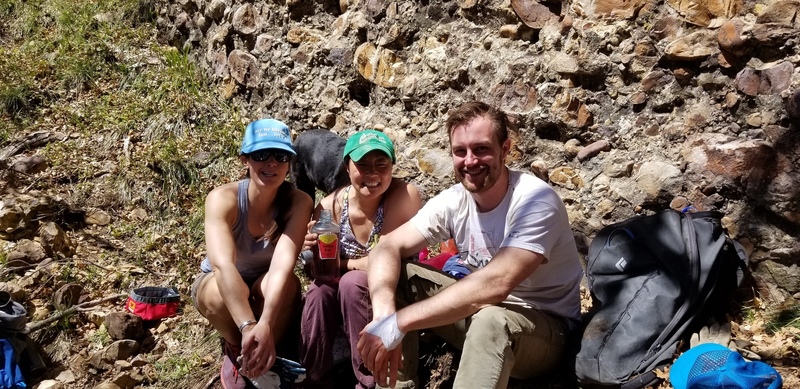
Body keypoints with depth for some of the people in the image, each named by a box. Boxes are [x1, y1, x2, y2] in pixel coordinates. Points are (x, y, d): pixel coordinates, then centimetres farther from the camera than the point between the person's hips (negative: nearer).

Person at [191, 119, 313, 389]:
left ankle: (260, 364, -11)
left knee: (289, 284, -34)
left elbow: (282, 266, -37)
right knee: (222, 294, -36)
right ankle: (234, 349, -2)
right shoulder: (223, 199, -29)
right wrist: (249, 327, -57)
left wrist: (265, 326, -53)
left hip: (267, 292, 1)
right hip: (216, 285, 0)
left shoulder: (299, 203, -25)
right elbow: (223, 266, -43)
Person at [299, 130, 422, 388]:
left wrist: (340, 263, -13)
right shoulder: (330, 207, -14)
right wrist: (312, 250, -25)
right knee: (320, 287, -26)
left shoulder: (404, 196, -24)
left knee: (352, 281, -29)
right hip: (347, 299, 3)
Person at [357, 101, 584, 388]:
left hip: (545, 327, -6)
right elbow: (389, 247, -11)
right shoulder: (454, 200, -6)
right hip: (481, 311, 6)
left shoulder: (536, 201, -24)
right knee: (396, 275, -9)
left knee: (492, 320, -39)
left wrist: (398, 323, -39)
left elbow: (496, 283, -38)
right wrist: (384, 314, -32)